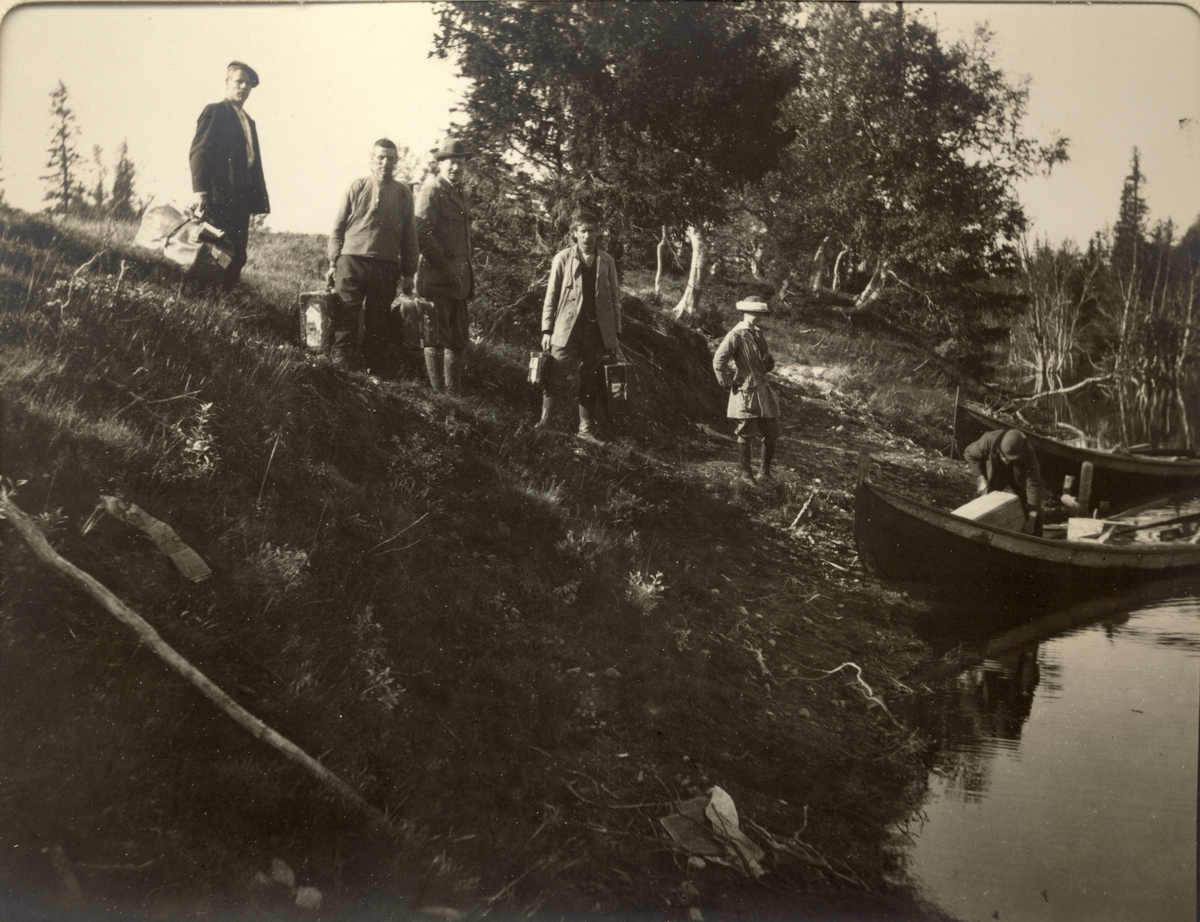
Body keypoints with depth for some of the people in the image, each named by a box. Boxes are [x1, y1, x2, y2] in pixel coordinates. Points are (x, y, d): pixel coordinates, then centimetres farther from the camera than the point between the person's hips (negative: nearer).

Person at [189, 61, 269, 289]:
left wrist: (257, 200, 9)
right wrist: (200, 192, -19)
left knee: (237, 256, 3)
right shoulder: (215, 112, 3)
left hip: (241, 201, 7)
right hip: (219, 197, -7)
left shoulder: (248, 121, 25)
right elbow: (199, 152, -7)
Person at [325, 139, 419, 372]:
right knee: (346, 312, -10)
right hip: (352, 260, -1)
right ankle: (340, 358, -6)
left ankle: (374, 369, 9)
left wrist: (408, 273, 9)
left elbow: (410, 236, 12)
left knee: (378, 320, 4)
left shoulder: (403, 193, 11)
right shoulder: (357, 187, 8)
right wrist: (333, 262, 2)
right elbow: (338, 227, 9)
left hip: (386, 266, 1)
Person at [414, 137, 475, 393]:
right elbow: (423, 235, -17)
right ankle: (436, 391, 2)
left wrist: (469, 278, 14)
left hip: (458, 281, 9)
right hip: (436, 279, -9)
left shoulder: (460, 194, 18)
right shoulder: (431, 191, -8)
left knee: (458, 340, 13)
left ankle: (454, 391, 21)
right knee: (435, 338, -3)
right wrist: (446, 268, -18)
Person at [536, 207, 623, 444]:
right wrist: (546, 330, -3)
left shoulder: (607, 262, 7)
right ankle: (545, 420, 10)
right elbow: (550, 297, 2)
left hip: (598, 332, 2)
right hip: (566, 331, -2)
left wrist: (615, 334, 6)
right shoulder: (562, 259, 1)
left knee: (592, 384, 8)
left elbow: (614, 299, 10)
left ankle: (587, 428, 18)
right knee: (558, 379, -5)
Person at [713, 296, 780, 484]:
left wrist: (769, 360, 10)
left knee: (772, 433, 8)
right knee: (746, 435, 1)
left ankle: (765, 472, 22)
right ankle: (746, 474, 12)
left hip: (763, 390, 8)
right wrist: (728, 382, -12)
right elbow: (718, 361, -18)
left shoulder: (758, 334, 13)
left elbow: (768, 361, 30)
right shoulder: (736, 335, -12)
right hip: (746, 392, -8)